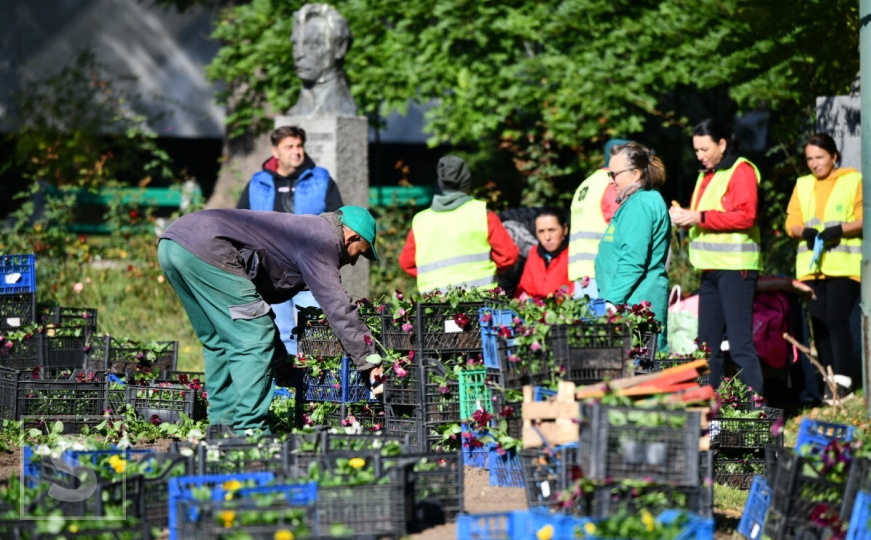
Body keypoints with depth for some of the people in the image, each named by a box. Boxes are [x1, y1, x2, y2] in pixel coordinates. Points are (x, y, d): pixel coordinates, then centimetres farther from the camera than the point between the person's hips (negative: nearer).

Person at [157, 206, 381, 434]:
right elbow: (337, 306, -4)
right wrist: (368, 361, 4)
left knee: (218, 342, 21)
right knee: (254, 340, -3)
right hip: (205, 248, -10)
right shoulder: (322, 239, 3)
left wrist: (281, 365, 45)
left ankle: (223, 424, 22)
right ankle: (248, 430, -4)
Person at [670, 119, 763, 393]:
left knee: (740, 343, -12)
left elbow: (745, 216, -18)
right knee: (708, 342, 10)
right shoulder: (706, 175, 21)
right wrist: (684, 216, 3)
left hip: (736, 268, -9)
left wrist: (700, 217, -19)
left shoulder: (741, 171, -7)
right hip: (711, 269, 9)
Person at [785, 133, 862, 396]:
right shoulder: (803, 185, 17)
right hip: (811, 266, 5)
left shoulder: (854, 181, 4)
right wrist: (805, 232, -11)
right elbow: (792, 223, 11)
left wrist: (840, 229, -19)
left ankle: (843, 380, -16)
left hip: (844, 265, -5)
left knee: (837, 319, -16)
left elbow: (863, 219, -3)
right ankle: (829, 377, 8)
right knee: (819, 323, 2)